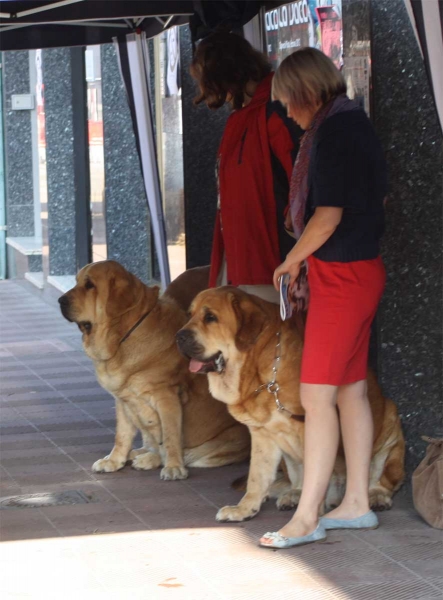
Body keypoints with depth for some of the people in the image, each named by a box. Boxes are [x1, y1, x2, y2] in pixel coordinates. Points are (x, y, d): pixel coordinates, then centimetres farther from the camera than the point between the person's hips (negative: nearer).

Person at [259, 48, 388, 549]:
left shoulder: (334, 131, -17)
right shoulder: (353, 124, 13)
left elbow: (329, 216, -21)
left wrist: (291, 262, -5)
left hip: (341, 274, -10)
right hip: (357, 269, 10)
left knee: (317, 394, -9)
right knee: (351, 389, 13)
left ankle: (307, 517, -9)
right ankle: (357, 503, 18)